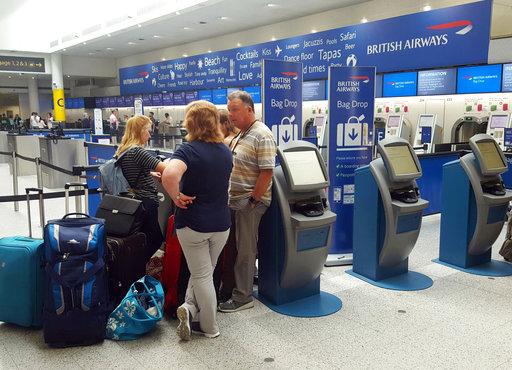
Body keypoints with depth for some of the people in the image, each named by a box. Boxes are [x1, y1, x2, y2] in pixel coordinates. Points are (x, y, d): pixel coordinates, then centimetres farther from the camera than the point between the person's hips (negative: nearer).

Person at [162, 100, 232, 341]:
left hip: (193, 223, -5)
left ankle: (209, 327, 16)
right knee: (204, 271, 22)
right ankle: (191, 307, 16)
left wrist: (177, 197, -19)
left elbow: (169, 175, -37)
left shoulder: (189, 151, -16)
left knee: (202, 275, 8)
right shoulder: (226, 151, 4)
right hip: (221, 223, 5)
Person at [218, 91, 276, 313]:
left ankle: (242, 298, 10)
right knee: (234, 247, 16)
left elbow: (267, 172, -21)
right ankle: (232, 287, 30)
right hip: (234, 200, 9)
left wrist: (252, 201, -18)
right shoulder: (241, 135, 14)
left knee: (245, 250, -1)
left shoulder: (262, 136, -16)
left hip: (250, 202, -9)